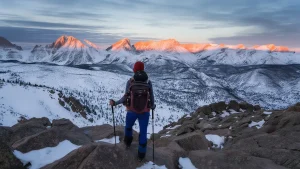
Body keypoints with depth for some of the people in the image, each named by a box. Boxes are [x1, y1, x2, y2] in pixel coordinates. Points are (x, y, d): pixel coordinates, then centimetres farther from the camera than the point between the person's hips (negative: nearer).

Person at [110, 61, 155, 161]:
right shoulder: (148, 83, -9)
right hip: (145, 112, 0)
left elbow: (126, 97, -14)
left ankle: (128, 142, 52)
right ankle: (141, 154, 25)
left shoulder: (130, 82, -13)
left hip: (132, 111, 0)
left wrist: (115, 103, 0)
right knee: (143, 132, 14)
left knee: (128, 126, 29)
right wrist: (153, 106, 17)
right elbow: (151, 98, -4)